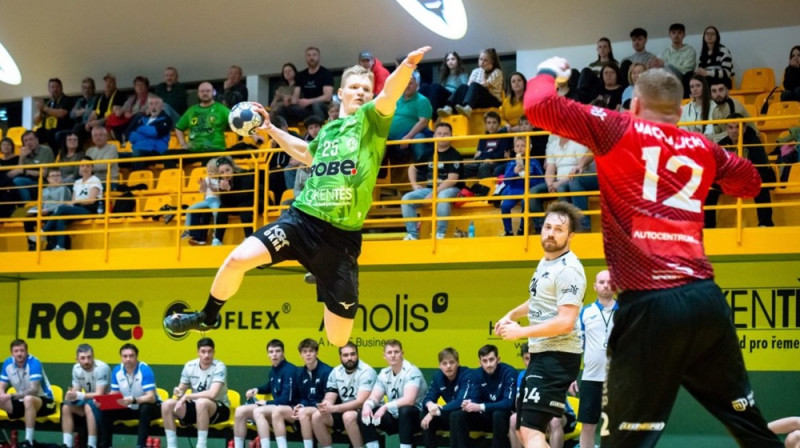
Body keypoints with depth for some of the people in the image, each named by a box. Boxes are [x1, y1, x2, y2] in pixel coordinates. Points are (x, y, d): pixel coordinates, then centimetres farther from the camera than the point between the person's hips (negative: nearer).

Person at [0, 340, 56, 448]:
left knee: (28, 399, -39)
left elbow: (34, 389, -29)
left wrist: (13, 396, -42)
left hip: (43, 400, -6)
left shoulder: (34, 363, -22)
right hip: (21, 402, 6)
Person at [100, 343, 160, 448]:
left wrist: (133, 400, -47)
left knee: (145, 408, -37)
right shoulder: (117, 370, -8)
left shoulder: (145, 370, -23)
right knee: (107, 411, -14)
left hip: (149, 407, -5)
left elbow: (151, 397, -30)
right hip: (129, 408, 5)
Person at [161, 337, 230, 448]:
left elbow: (212, 394, -30)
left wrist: (187, 396, -25)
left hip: (219, 409, -5)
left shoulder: (219, 367, -18)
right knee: (167, 404, -15)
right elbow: (181, 390, 8)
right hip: (196, 407, 6)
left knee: (201, 402, -38)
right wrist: (178, 392, -18)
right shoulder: (190, 366, -1)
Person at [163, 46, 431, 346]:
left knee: (338, 339, -3)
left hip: (341, 237, -4)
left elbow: (389, 96, -21)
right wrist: (272, 130, 37)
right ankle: (207, 318, 10)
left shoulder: (371, 119, 2)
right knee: (238, 259, -18)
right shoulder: (328, 130, 16)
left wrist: (407, 64, -40)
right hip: (301, 219, 4)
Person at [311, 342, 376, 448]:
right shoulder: (336, 372, 3)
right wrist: (325, 406, -26)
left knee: (349, 416, -37)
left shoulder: (366, 372, -17)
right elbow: (329, 399, 1)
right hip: (344, 411, 6)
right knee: (317, 416, -13)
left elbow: (361, 402, -26)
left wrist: (333, 408, -34)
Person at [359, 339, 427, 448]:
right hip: (394, 417, 7)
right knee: (364, 414, -11)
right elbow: (374, 397, 4)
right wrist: (367, 405, -20)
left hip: (414, 416, -7)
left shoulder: (411, 371, -15)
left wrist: (385, 407, -33)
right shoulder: (384, 374, 6)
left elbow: (409, 400, -28)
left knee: (405, 410, -39)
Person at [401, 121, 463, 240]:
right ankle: (412, 234, -14)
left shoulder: (454, 155, -7)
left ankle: (440, 233, -32)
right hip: (429, 189, 6)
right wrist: (414, 185, 8)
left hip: (450, 189, -6)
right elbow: (412, 168, 26)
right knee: (406, 198, -16)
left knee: (442, 197, -41)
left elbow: (452, 179, -17)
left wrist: (434, 193, -24)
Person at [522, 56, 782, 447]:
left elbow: (539, 107, 0)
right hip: (706, 298, 5)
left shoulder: (619, 131, 3)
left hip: (650, 302, -5)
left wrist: (547, 73, 20)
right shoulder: (702, 147, 16)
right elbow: (749, 182, 34)